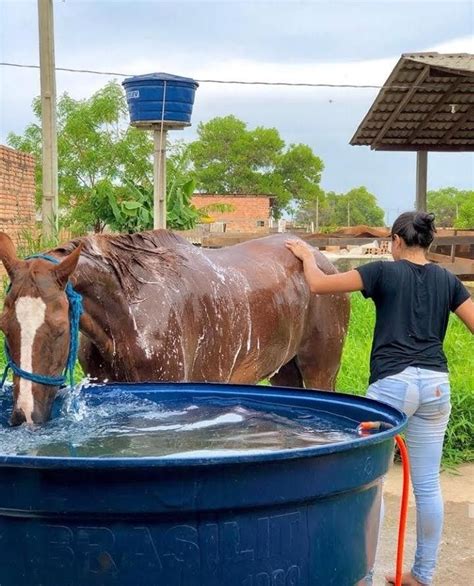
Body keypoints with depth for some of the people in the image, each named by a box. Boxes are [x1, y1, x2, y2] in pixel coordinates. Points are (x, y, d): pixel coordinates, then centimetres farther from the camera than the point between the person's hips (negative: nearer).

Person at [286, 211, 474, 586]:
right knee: (427, 483, 11)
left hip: (392, 382, -5)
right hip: (436, 384, 5)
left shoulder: (383, 272, -2)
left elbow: (319, 285, -4)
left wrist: (307, 256, 14)